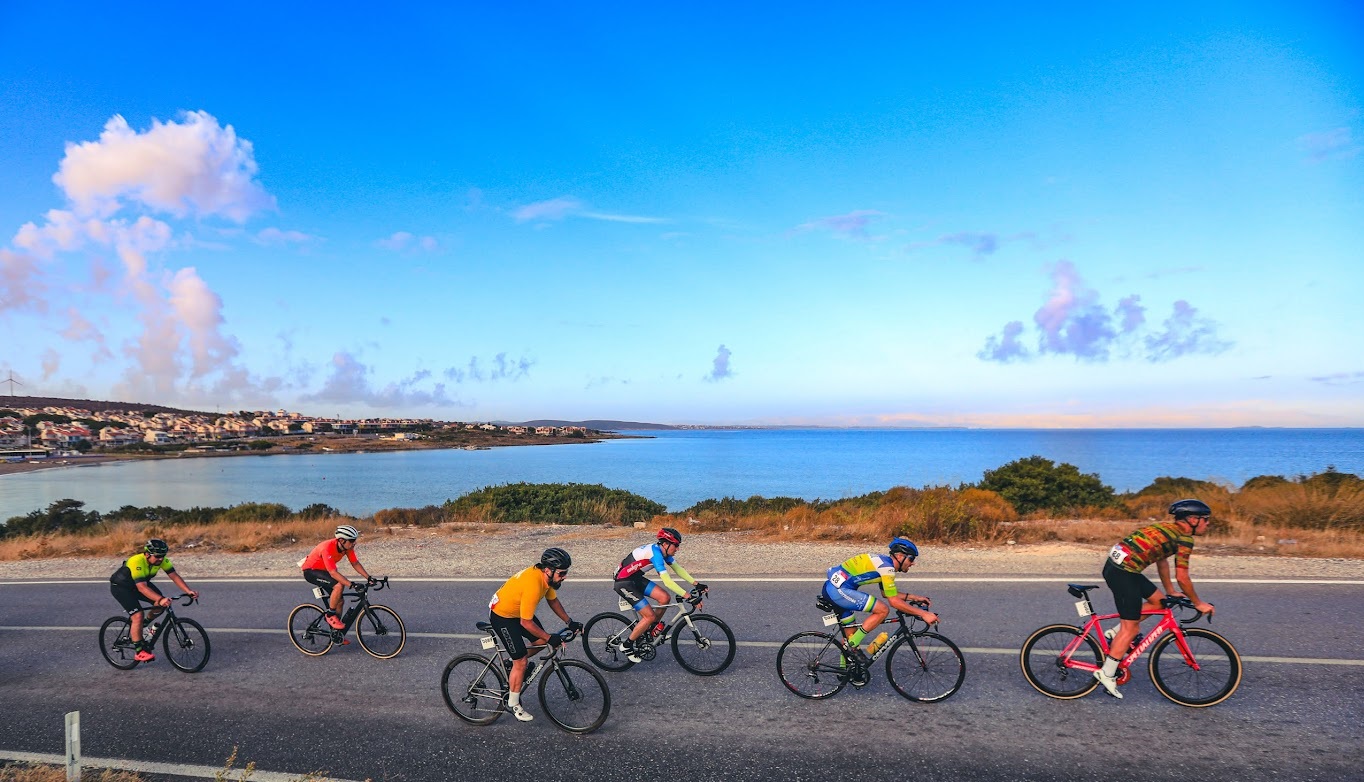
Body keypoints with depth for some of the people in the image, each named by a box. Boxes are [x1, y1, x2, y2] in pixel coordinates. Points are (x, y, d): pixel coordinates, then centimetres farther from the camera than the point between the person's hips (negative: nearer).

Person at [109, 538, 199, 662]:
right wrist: (160, 599, -57)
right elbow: (142, 587, -46)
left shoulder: (161, 560, -19)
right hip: (120, 587, -6)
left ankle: (144, 624, 15)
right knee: (138, 615, -21)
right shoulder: (137, 562, -38)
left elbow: (174, 576, -21)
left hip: (139, 583, 6)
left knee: (161, 605, -14)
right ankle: (140, 652, -11)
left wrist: (189, 591, -35)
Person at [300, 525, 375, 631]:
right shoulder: (328, 548, -36)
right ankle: (330, 615, -11)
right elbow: (333, 573, -39)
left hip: (323, 570, 8)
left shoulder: (347, 546, -14)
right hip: (311, 571, -8)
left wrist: (369, 577, -17)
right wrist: (351, 584, -44)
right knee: (339, 585, -30)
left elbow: (355, 563, -6)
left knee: (339, 601, 2)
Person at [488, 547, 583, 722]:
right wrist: (550, 638, -22)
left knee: (542, 641, 7)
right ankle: (513, 704, 12)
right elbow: (526, 623, -30)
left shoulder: (545, 576, -12)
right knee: (521, 662, -5)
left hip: (517, 610, 8)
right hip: (501, 616, -8)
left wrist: (570, 622, 2)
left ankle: (516, 662, 29)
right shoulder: (533, 585, -38)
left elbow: (553, 600, 6)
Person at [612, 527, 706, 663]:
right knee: (650, 616, -11)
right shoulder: (655, 553, -29)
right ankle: (626, 645, 5)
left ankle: (649, 630, 15)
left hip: (636, 579, 9)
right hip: (624, 583, -9)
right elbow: (667, 581, -34)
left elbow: (678, 569, 6)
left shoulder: (662, 550, -1)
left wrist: (696, 583, -4)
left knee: (665, 598, -4)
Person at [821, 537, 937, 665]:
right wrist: (923, 613, -11)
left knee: (850, 634, 19)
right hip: (839, 590, -10)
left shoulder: (884, 561, 16)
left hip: (831, 587, 10)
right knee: (883, 609, -12)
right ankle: (853, 647, -6)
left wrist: (913, 597, 22)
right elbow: (894, 601, -14)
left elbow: (887, 593, 27)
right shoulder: (887, 566, -13)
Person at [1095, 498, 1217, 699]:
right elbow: (1182, 577, -5)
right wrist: (1198, 603, 9)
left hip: (1114, 565, 9)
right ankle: (1107, 674, 4)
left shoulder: (1169, 528, 21)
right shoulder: (1185, 537, -5)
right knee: (1131, 627, 0)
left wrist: (1171, 592, 35)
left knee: (1157, 600, 22)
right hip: (1124, 571, -9)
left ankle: (1115, 633, 20)